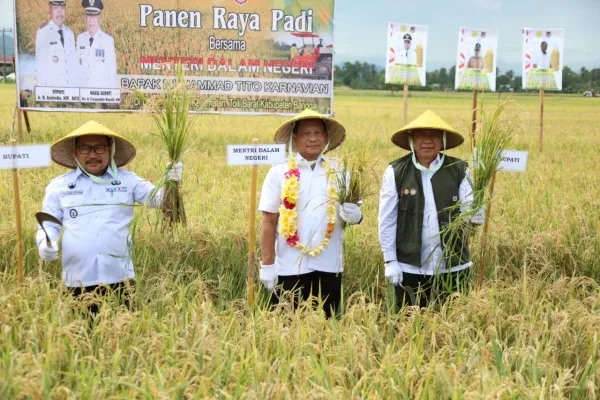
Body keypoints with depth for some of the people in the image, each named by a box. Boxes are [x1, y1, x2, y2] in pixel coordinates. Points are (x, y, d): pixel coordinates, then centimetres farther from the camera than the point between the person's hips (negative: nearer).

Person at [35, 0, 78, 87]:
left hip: (69, 87, 4)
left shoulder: (70, 33, 10)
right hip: (51, 87, -4)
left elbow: (73, 64, 11)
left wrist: (74, 86, 5)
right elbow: (40, 65, -6)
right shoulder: (42, 32, -5)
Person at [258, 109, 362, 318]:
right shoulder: (279, 173, 0)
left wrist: (354, 214, -16)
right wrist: (267, 264, -4)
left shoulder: (339, 171, 5)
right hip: (289, 266, -2)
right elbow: (269, 222, 0)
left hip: (329, 266, 2)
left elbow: (352, 212, 8)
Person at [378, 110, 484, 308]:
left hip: (453, 268, 1)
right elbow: (387, 220, -1)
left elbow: (474, 215, -3)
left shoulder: (459, 171, -2)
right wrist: (390, 261, -3)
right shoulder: (396, 172, -4)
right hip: (409, 268, -1)